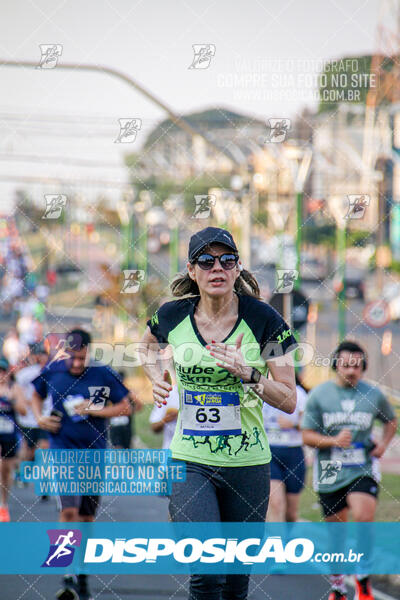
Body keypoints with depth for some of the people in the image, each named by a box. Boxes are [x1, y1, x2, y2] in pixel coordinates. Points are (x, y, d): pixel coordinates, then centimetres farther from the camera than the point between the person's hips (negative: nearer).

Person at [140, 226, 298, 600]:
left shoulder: (263, 319, -6)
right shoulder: (172, 316, -2)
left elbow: (289, 401, -5)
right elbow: (146, 345, 24)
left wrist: (248, 373, -21)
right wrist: (156, 378, 5)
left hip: (247, 465, 0)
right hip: (190, 461, 0)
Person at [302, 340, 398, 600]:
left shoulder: (373, 394, 4)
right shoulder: (319, 394, 0)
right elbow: (307, 435, 1)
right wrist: (334, 441, -16)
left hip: (363, 471, -1)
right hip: (330, 473, 1)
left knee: (364, 517, -24)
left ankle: (363, 578, -3)